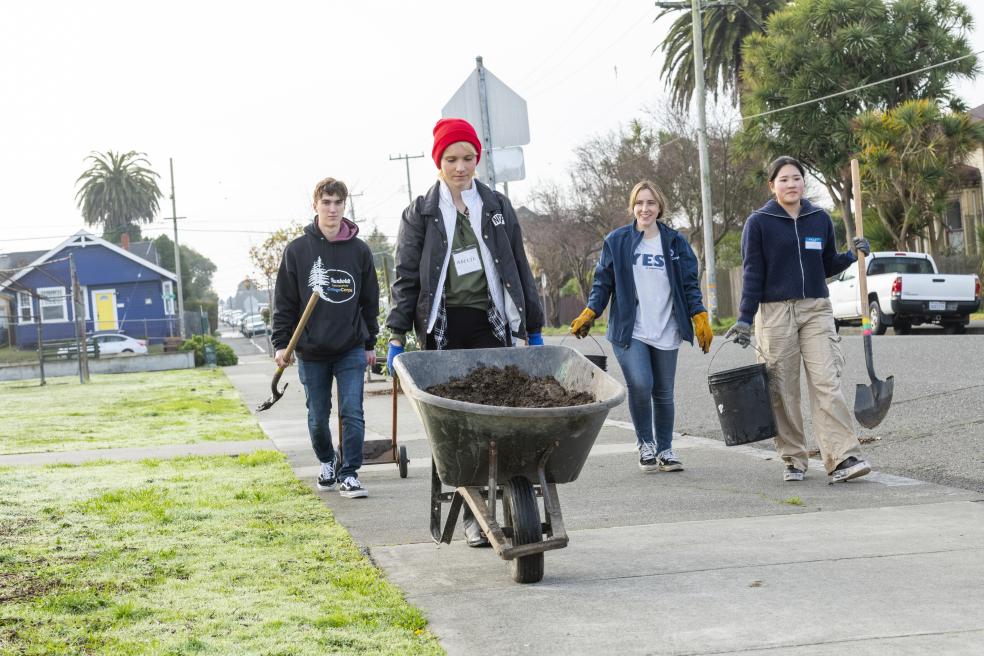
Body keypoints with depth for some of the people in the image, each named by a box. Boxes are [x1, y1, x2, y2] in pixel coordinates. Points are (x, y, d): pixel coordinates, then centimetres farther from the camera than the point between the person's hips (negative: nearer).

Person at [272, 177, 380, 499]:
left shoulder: (359, 250, 2)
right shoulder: (297, 250, -2)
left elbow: (370, 300, 10)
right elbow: (284, 302, 1)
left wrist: (370, 343, 11)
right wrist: (281, 343, -3)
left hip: (351, 349, 0)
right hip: (311, 351, 0)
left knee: (352, 412, -8)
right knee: (318, 416, 10)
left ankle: (349, 474, -2)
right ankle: (327, 463, 33)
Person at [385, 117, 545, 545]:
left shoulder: (497, 207, 13)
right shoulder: (420, 213, 7)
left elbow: (519, 269, 16)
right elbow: (406, 277, 5)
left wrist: (533, 328, 13)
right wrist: (397, 336, -4)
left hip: (490, 323, 1)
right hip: (443, 328, -1)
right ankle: (472, 513, 2)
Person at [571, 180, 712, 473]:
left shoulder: (675, 242, 9)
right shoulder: (616, 241, 4)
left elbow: (690, 284, 10)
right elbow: (603, 282, 6)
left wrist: (700, 319, 0)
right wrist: (589, 314, -6)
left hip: (666, 332, 2)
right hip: (629, 330, -2)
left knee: (663, 392, 6)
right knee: (640, 384, -18)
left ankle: (665, 449, 22)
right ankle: (645, 443, 3)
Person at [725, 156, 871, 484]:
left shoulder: (820, 219, 10)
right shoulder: (759, 222, 0)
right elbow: (752, 273, -1)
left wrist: (852, 255, 1)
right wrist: (745, 318, -7)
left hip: (816, 309, 2)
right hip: (774, 312, -2)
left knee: (827, 382, -9)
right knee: (783, 391, 0)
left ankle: (843, 458, -14)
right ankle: (793, 460, 10)